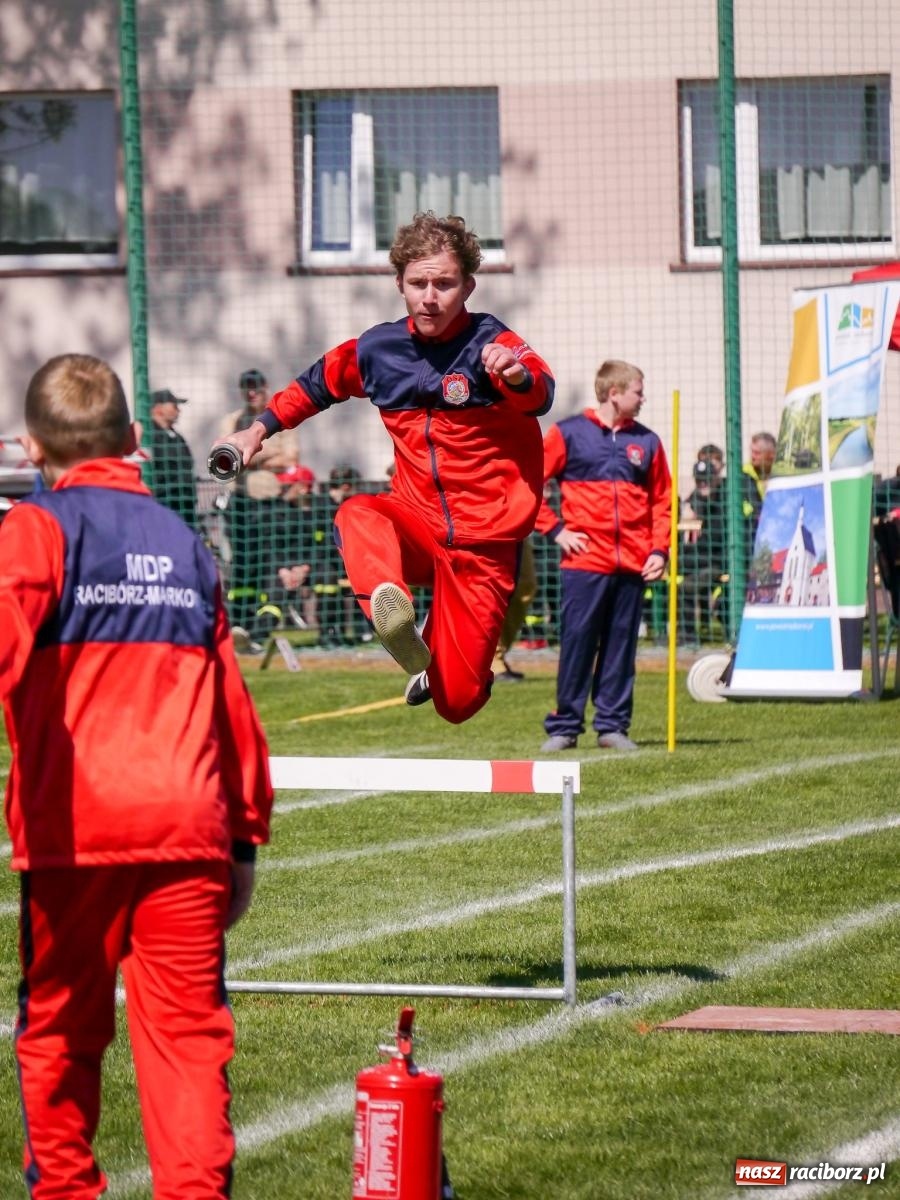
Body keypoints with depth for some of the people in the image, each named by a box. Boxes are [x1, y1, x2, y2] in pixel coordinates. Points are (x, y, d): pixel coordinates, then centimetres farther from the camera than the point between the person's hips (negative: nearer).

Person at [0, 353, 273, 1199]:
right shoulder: (185, 544, 16)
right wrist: (248, 836, 22)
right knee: (188, 1034, -1)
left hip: (75, 827, -3)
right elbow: (232, 702, 18)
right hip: (189, 830, 3)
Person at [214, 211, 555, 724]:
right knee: (358, 517, -34)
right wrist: (262, 427, 21)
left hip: (484, 542, -3)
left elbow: (541, 395, -35)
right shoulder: (377, 350, 2)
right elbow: (318, 384, 25)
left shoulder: (491, 344, -13)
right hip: (416, 524, 3)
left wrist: (519, 378, -58)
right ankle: (392, 605, -59)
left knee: (458, 702, -6)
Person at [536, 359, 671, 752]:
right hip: (584, 561, -3)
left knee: (621, 644, 6)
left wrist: (659, 550, 3)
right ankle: (565, 726, 3)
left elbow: (661, 500, 14)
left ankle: (613, 725, 12)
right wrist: (555, 529, -3)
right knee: (577, 642, -3)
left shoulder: (646, 442, 11)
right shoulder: (568, 434, 1)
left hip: (632, 565, 3)